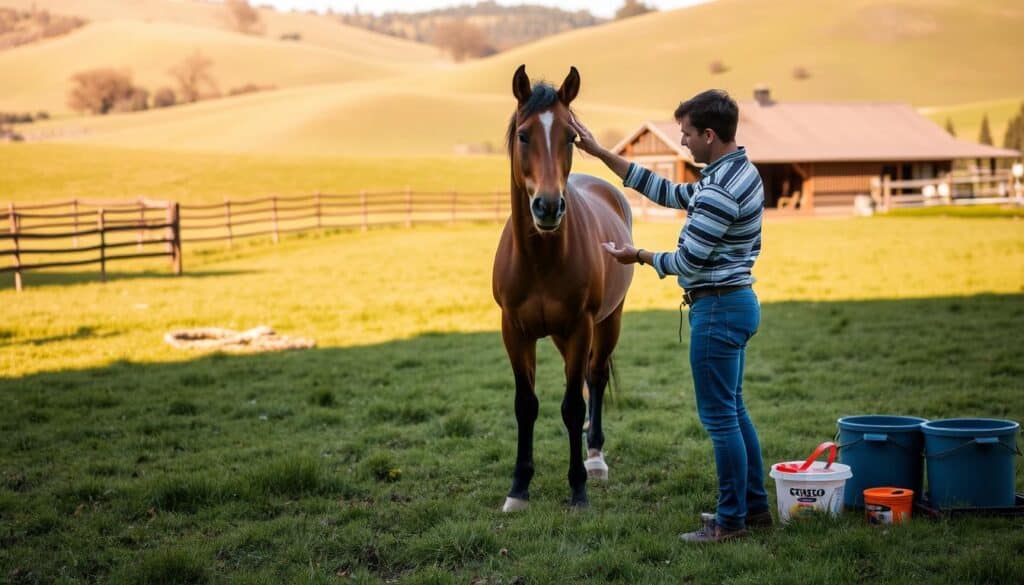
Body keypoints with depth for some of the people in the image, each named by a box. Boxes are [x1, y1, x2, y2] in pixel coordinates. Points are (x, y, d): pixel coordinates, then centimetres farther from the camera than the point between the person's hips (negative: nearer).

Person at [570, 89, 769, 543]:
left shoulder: (720, 190, -23)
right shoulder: (741, 172, 10)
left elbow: (688, 261, -21)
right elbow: (669, 193, 16)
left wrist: (639, 257, -2)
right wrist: (601, 153, 15)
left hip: (717, 308, -10)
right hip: (737, 301, 10)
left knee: (719, 416, -1)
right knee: (733, 410, 18)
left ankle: (732, 519, 7)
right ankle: (755, 505, 26)